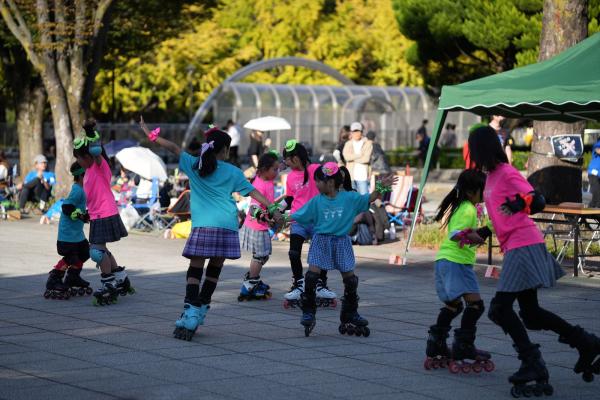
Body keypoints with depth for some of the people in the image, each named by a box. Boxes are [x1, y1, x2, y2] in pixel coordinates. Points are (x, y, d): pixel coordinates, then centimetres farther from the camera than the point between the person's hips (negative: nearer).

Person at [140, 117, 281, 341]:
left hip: (203, 226, -1)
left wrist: (150, 135, 13)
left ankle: (191, 312, -20)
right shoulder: (232, 172, 10)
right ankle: (201, 310, 16)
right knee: (214, 270, 12)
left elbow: (174, 148, 7)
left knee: (195, 269, -3)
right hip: (226, 226, 1)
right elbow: (253, 192, 11)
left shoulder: (194, 165, 8)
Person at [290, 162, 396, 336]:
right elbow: (298, 216, 3)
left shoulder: (349, 198, -2)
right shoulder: (316, 201, -1)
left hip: (342, 242, 1)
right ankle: (308, 313, -2)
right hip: (321, 241, -1)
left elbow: (368, 199, 0)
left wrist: (381, 187, -14)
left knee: (350, 278, 4)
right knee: (312, 275, -12)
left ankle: (350, 314, 21)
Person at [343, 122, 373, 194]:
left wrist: (353, 158, -3)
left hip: (363, 176, -3)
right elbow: (346, 156, -7)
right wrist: (360, 154, -8)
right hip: (351, 175, 3)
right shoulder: (348, 144, 11)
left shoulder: (368, 144, 2)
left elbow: (366, 159, -10)